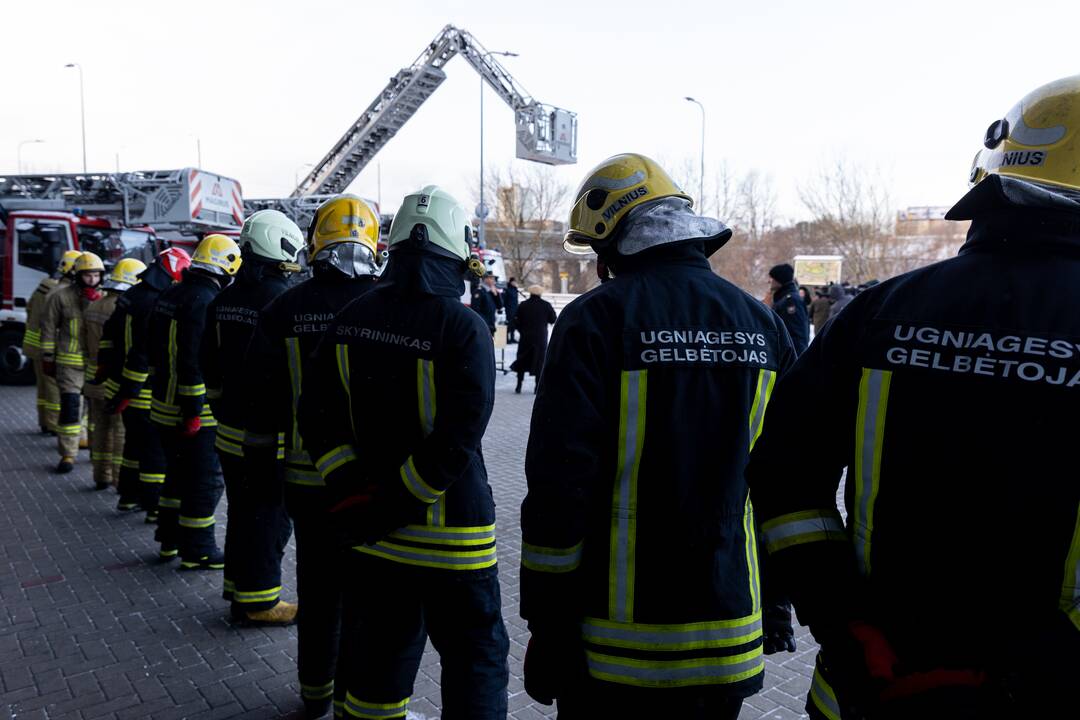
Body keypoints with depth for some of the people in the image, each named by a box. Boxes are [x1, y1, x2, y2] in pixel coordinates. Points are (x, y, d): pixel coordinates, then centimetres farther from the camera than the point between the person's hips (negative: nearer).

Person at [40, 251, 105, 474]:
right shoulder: (61, 297, -3)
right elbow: (49, 328, 2)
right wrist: (47, 358, 2)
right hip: (70, 362, -3)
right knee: (70, 407, -4)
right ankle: (67, 454, 5)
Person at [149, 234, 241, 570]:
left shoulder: (169, 295, 11)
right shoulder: (205, 301, -20)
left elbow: (156, 350, 19)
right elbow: (196, 359, -24)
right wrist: (194, 410, -21)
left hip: (164, 402, 10)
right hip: (194, 409, -9)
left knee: (178, 472, 22)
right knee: (206, 480, 2)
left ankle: (170, 537, 34)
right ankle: (197, 551, 9)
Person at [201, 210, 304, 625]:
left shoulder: (223, 301, 9)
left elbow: (209, 366, 15)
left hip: (231, 430, 8)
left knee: (242, 510, 20)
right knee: (270, 517, 3)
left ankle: (238, 582, 33)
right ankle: (258, 601, 12)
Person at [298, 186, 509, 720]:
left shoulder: (352, 318, 1)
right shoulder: (464, 328, -16)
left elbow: (316, 411, 2)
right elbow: (457, 437, -22)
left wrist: (351, 489, -2)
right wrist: (394, 505, -15)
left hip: (367, 534, 6)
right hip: (448, 536, -5)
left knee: (378, 657, 21)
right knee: (476, 659, 10)